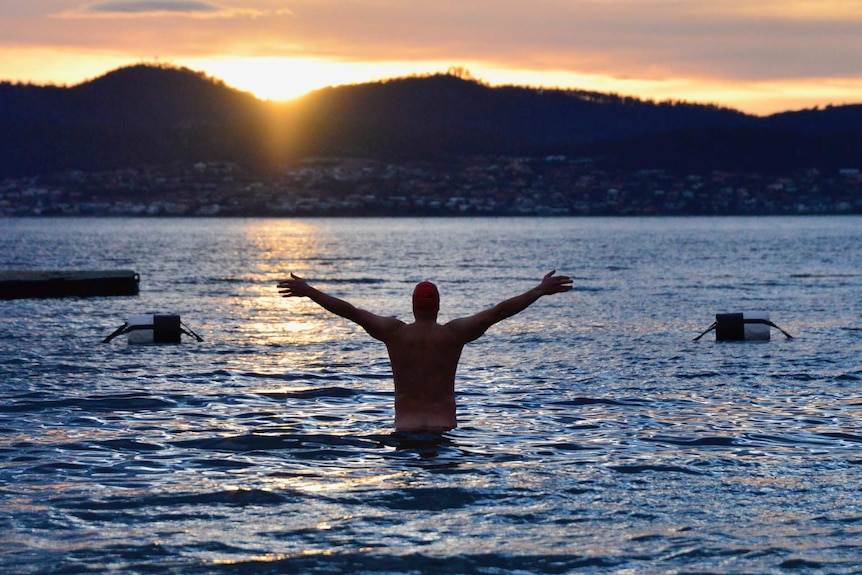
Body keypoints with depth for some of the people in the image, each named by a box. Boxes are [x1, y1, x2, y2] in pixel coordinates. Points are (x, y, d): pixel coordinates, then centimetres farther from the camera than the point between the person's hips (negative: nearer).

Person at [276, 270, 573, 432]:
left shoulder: (395, 332, 3)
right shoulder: (454, 333, 1)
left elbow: (349, 310, 6)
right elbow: (500, 311, 3)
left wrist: (307, 291, 14)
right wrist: (540, 291, 10)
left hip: (405, 427, 1)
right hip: (444, 426, -1)